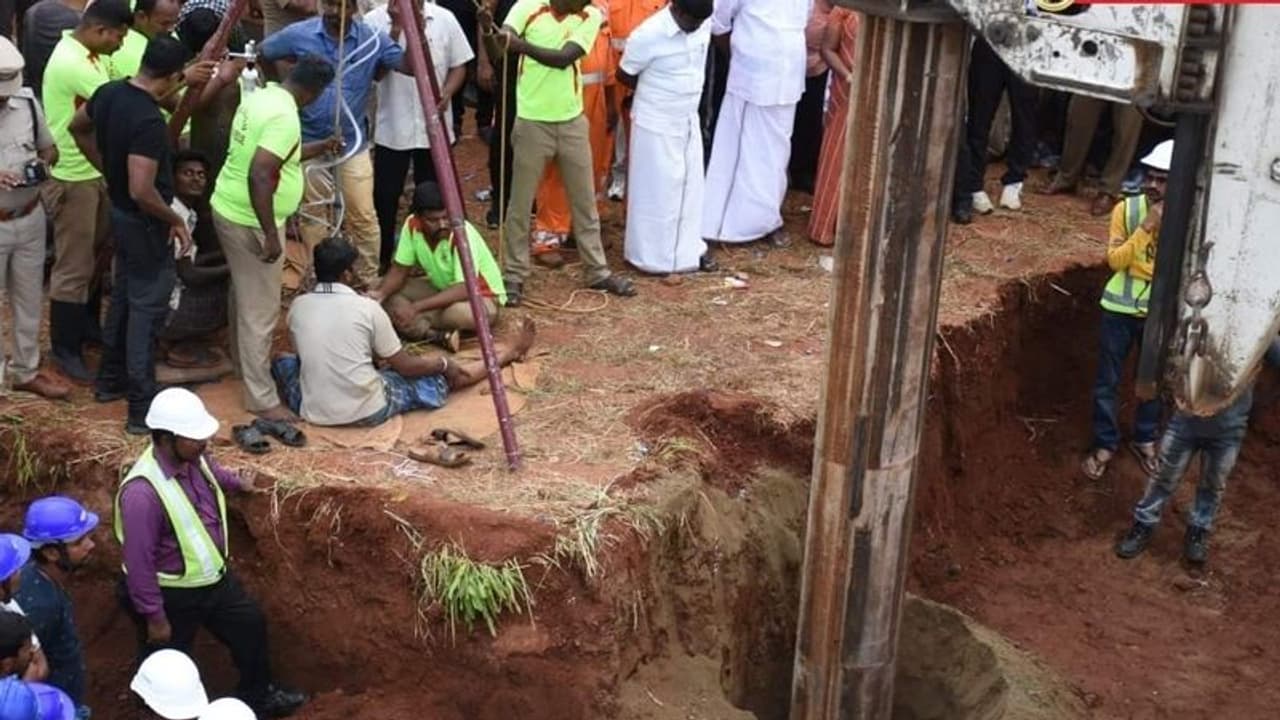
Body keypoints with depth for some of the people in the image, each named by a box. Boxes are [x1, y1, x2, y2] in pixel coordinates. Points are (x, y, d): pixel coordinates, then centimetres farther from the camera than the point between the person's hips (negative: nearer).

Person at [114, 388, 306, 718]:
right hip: (172, 594, -9)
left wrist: (237, 483, 36)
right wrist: (154, 616, -22)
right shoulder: (142, 493, -37)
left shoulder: (193, 458, -11)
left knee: (250, 625, 25)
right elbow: (138, 562, -29)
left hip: (214, 576, 9)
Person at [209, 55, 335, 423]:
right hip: (249, 221, -10)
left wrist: (319, 148, 34)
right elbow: (260, 176, -31)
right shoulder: (285, 117, -23)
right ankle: (263, 400, 3)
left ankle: (245, 362, 45)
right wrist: (271, 235, -28)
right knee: (260, 310, -3)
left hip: (228, 209, 10)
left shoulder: (260, 97, 7)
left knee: (244, 295, 27)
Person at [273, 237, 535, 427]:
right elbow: (405, 366, -4)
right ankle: (510, 352, 38)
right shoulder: (367, 308, -12)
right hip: (366, 412, -3)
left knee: (283, 361, 30)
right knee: (439, 376, 17)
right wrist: (444, 364, 15)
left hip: (313, 412, 3)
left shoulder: (298, 307, -2)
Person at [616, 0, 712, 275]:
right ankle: (653, 257, 14)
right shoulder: (648, 35, -23)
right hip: (656, 124, -6)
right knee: (657, 190, 2)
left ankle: (687, 250, 27)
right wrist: (654, 91, 4)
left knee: (690, 186, 14)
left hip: (689, 120, 6)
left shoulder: (703, 25, -7)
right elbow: (624, 75, -9)